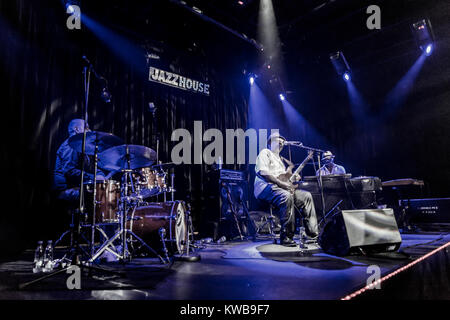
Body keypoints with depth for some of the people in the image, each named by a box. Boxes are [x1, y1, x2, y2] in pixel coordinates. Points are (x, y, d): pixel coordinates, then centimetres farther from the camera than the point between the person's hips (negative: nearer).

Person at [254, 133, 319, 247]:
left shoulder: (280, 158, 31)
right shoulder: (265, 153, 4)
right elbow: (262, 172, -13)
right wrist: (281, 183, -20)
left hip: (282, 187, 9)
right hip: (266, 187, -9)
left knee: (306, 196, -1)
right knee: (287, 196, -37)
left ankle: (313, 233, 1)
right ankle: (286, 237, -33)